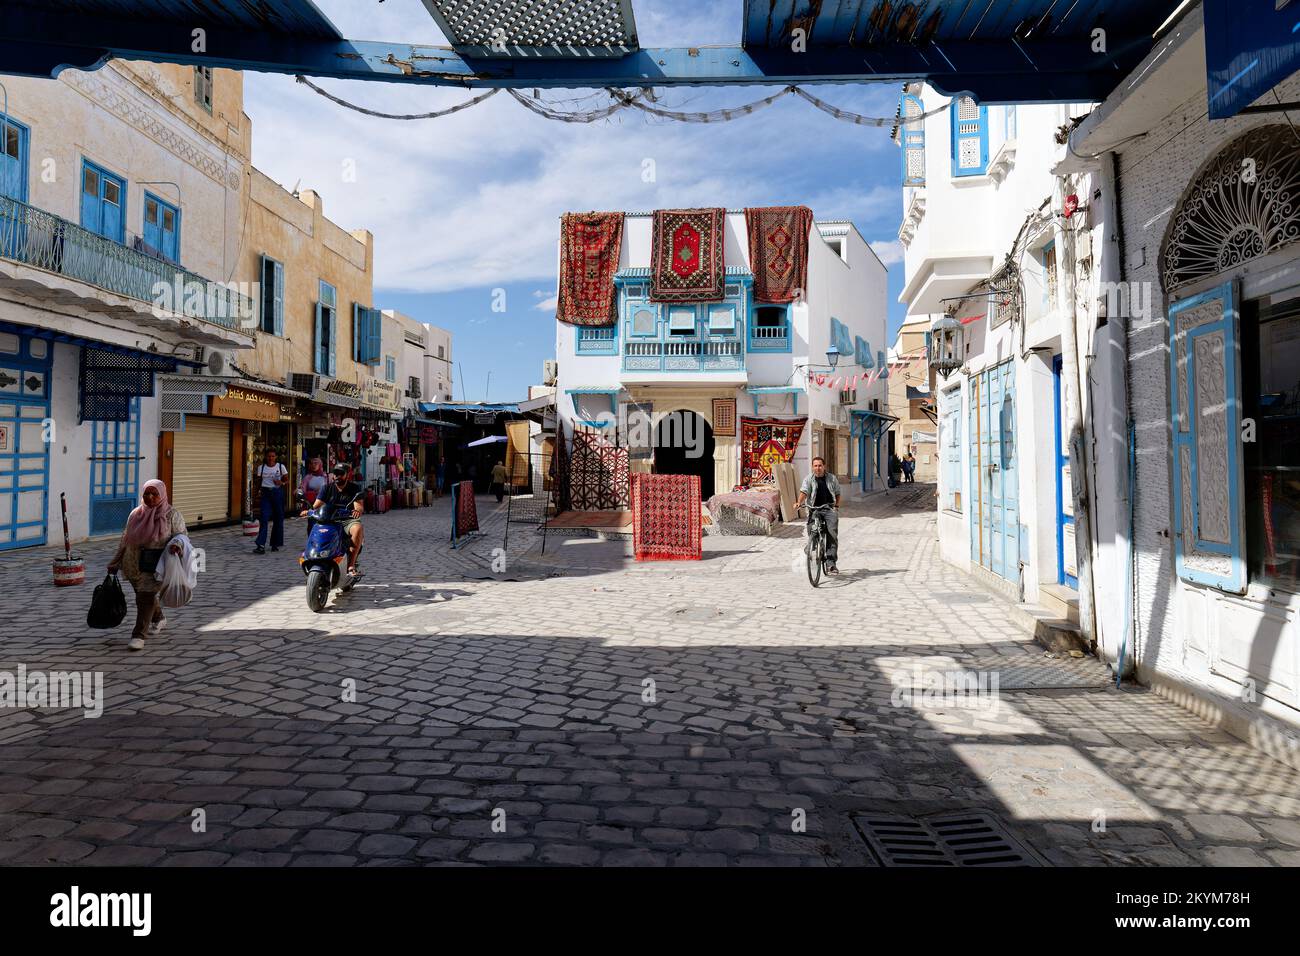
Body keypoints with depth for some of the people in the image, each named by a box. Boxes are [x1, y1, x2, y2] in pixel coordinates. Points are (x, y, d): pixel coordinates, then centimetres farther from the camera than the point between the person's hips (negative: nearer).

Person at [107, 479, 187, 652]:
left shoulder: (172, 515, -5)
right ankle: (158, 618, 46)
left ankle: (139, 635, -8)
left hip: (155, 564, -5)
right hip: (133, 564, 5)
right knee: (145, 594, 19)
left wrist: (176, 545, -28)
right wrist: (115, 563, 14)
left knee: (146, 595, -14)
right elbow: (126, 539, 14)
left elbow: (181, 534, -4)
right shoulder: (135, 514, 7)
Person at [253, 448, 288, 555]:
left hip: (277, 492, 0)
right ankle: (261, 546, -13)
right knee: (264, 519, -9)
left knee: (278, 519, 5)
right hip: (266, 493, 0)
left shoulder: (281, 467, 3)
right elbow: (257, 479, 7)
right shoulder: (261, 467, 5)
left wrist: (282, 483, -12)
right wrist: (255, 476, -14)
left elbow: (286, 479, 8)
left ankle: (275, 544, 17)